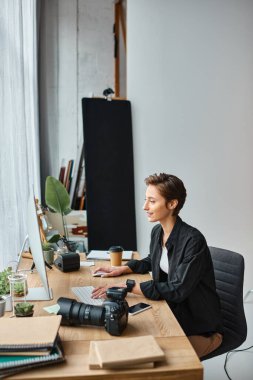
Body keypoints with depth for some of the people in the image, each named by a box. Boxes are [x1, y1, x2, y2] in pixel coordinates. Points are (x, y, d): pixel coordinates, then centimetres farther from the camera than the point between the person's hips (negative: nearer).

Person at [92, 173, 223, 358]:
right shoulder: (157, 231, 0)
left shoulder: (193, 240, -24)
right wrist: (123, 269, 6)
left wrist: (128, 286, -28)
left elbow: (177, 290, -27)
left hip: (201, 328, -7)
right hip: (172, 314, 7)